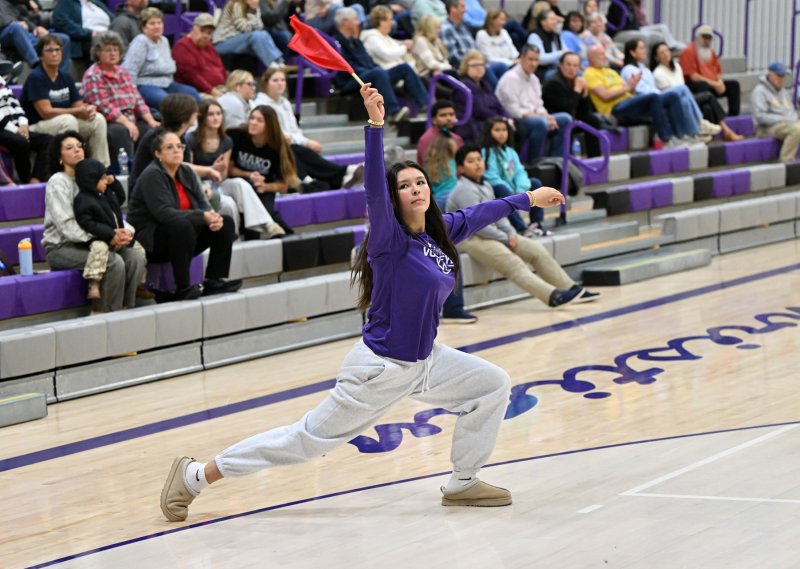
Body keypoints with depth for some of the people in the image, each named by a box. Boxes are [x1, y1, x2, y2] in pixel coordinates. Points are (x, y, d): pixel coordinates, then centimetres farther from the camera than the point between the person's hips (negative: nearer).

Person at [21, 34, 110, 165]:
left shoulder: (66, 78, 10)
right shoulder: (36, 77, -13)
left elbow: (79, 105, 8)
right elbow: (46, 112, -20)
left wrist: (89, 109, -17)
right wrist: (78, 111, -21)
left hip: (64, 124, 8)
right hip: (35, 127, -7)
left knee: (98, 119, -9)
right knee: (68, 120, -34)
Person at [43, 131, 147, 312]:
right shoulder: (58, 182, -7)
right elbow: (67, 226, -18)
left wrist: (124, 232, -11)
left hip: (86, 243, 7)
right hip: (61, 247, -6)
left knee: (135, 260, -18)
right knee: (114, 262, -29)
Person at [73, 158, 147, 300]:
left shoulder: (106, 193, 12)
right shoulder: (83, 201, -17)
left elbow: (120, 198, 33)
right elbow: (88, 224, -26)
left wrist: (114, 183, 16)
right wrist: (111, 234, -30)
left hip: (116, 234, 9)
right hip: (97, 239, -9)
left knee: (138, 248, 13)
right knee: (99, 248, -41)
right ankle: (94, 285, -47)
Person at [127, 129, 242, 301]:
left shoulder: (186, 172, 8)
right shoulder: (152, 175, -15)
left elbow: (202, 204, 3)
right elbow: (163, 213, -26)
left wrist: (213, 216, -22)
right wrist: (203, 217, -30)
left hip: (183, 235, 8)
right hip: (149, 240, -8)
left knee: (226, 223, -3)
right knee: (182, 225, -37)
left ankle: (214, 280, -7)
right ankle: (182, 288, -31)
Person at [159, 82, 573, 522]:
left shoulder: (441, 232, 3)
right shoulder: (389, 239, -18)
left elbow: (481, 213, 20)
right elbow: (374, 188, -34)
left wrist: (528, 199, 31)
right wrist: (375, 124, -45)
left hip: (424, 361, 8)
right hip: (381, 368, -8)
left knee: (493, 385, 10)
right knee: (310, 439, -4)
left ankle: (462, 483, 20)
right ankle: (195, 476, 3)